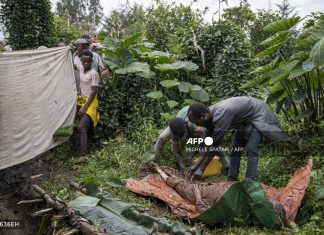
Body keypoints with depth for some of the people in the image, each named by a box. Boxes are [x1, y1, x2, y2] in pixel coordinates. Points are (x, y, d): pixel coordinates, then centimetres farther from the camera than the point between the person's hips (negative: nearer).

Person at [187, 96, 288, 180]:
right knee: (235, 149, 3)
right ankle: (232, 179, 7)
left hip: (257, 114, -8)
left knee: (251, 149, -19)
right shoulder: (210, 116, -13)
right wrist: (197, 165, -8)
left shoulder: (220, 115, -40)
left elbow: (214, 145, -37)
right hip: (243, 118, 9)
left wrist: (201, 169, -31)